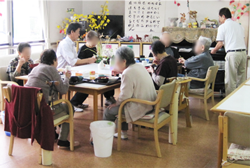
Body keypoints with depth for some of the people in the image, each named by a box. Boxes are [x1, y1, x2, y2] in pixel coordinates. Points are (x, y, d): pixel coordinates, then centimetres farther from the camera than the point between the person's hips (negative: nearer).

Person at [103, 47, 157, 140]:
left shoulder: (127, 73, -20)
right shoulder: (140, 66, 7)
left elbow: (125, 95, -22)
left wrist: (116, 103, -6)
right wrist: (121, 71, 23)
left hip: (140, 108, -10)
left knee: (108, 112, 3)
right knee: (121, 105, 29)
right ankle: (123, 133, 33)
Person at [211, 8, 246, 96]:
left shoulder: (222, 27, -1)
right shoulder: (238, 25, 18)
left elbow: (220, 44, -4)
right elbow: (242, 39, 19)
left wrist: (214, 50, 14)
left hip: (232, 53, -6)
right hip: (243, 52, 6)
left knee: (231, 80, -1)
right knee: (242, 78, 13)